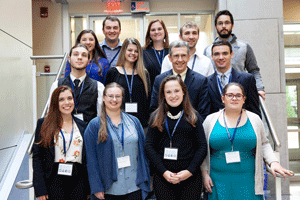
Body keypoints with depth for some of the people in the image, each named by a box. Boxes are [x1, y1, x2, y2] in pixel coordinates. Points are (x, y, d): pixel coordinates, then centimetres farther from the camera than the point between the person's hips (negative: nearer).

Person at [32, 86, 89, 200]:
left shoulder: (82, 125, 9)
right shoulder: (44, 124, 1)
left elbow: (86, 158, 11)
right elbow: (37, 156, -2)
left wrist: (88, 188, 7)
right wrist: (40, 190, -9)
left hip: (78, 181, 3)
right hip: (54, 181, -2)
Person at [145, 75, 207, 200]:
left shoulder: (193, 117, 5)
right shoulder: (157, 117, 5)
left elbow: (202, 147, 2)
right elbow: (149, 146, 1)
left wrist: (190, 171, -10)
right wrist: (163, 172, -10)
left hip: (190, 177, 0)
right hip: (162, 177, 0)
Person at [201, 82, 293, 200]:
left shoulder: (254, 119, 6)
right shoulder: (211, 120, 2)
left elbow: (264, 144, 12)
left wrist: (273, 162, -4)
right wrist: (205, 173, -1)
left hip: (247, 181, 1)